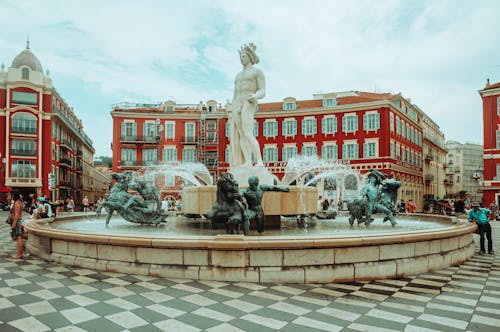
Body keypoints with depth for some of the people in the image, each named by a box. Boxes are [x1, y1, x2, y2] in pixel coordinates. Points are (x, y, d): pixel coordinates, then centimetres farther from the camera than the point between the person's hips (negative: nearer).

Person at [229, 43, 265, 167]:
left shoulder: (258, 71, 5)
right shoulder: (238, 75, 26)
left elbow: (262, 92, -5)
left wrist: (255, 96, -29)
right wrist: (232, 114, 16)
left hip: (249, 105, -7)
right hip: (237, 106, 7)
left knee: (247, 135, -22)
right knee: (241, 135, -6)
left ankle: (259, 162, -21)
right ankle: (247, 163, -9)